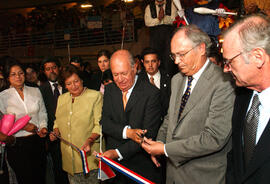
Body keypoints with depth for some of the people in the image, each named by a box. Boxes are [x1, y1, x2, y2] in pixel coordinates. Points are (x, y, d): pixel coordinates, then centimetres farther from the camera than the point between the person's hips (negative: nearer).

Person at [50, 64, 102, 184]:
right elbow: (58, 121, 23)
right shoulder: (61, 99, 13)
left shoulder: (95, 96, -6)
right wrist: (56, 132, 3)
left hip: (89, 156, -5)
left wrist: (89, 140, -25)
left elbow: (99, 125, -11)